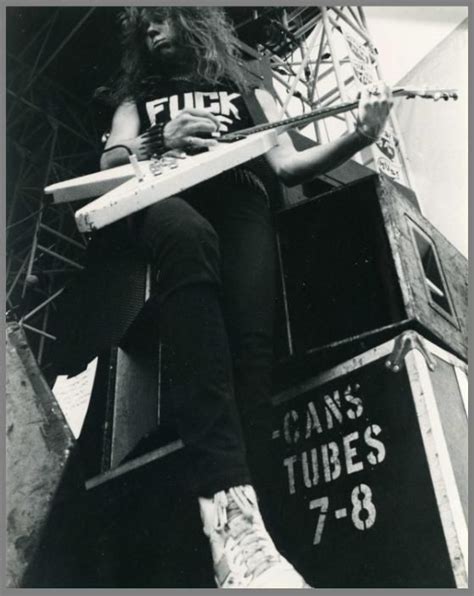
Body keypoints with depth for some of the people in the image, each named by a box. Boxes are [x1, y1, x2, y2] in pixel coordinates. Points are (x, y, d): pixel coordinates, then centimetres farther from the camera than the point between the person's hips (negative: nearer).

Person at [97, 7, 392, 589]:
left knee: (249, 331, -30)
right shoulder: (136, 100, 33)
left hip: (237, 201, 2)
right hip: (160, 200, -2)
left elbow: (287, 165, 18)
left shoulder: (249, 93, 33)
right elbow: (108, 165, 14)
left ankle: (232, 503, -45)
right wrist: (159, 141, -9)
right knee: (189, 236, -40)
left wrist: (360, 136, 0)